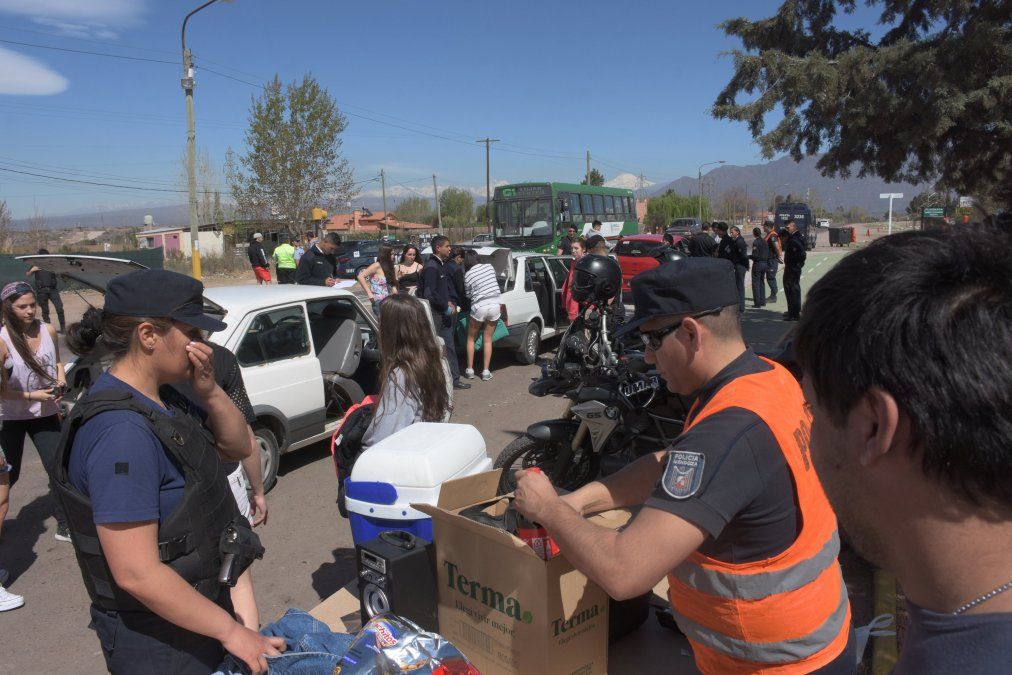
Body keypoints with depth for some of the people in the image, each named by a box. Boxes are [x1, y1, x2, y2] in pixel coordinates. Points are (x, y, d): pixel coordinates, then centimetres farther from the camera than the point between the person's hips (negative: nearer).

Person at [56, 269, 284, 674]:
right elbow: (136, 573, -29)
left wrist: (209, 391, -12)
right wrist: (230, 630, -20)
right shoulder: (122, 430, -29)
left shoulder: (160, 396, 0)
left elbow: (239, 447, 6)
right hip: (159, 642, -8)